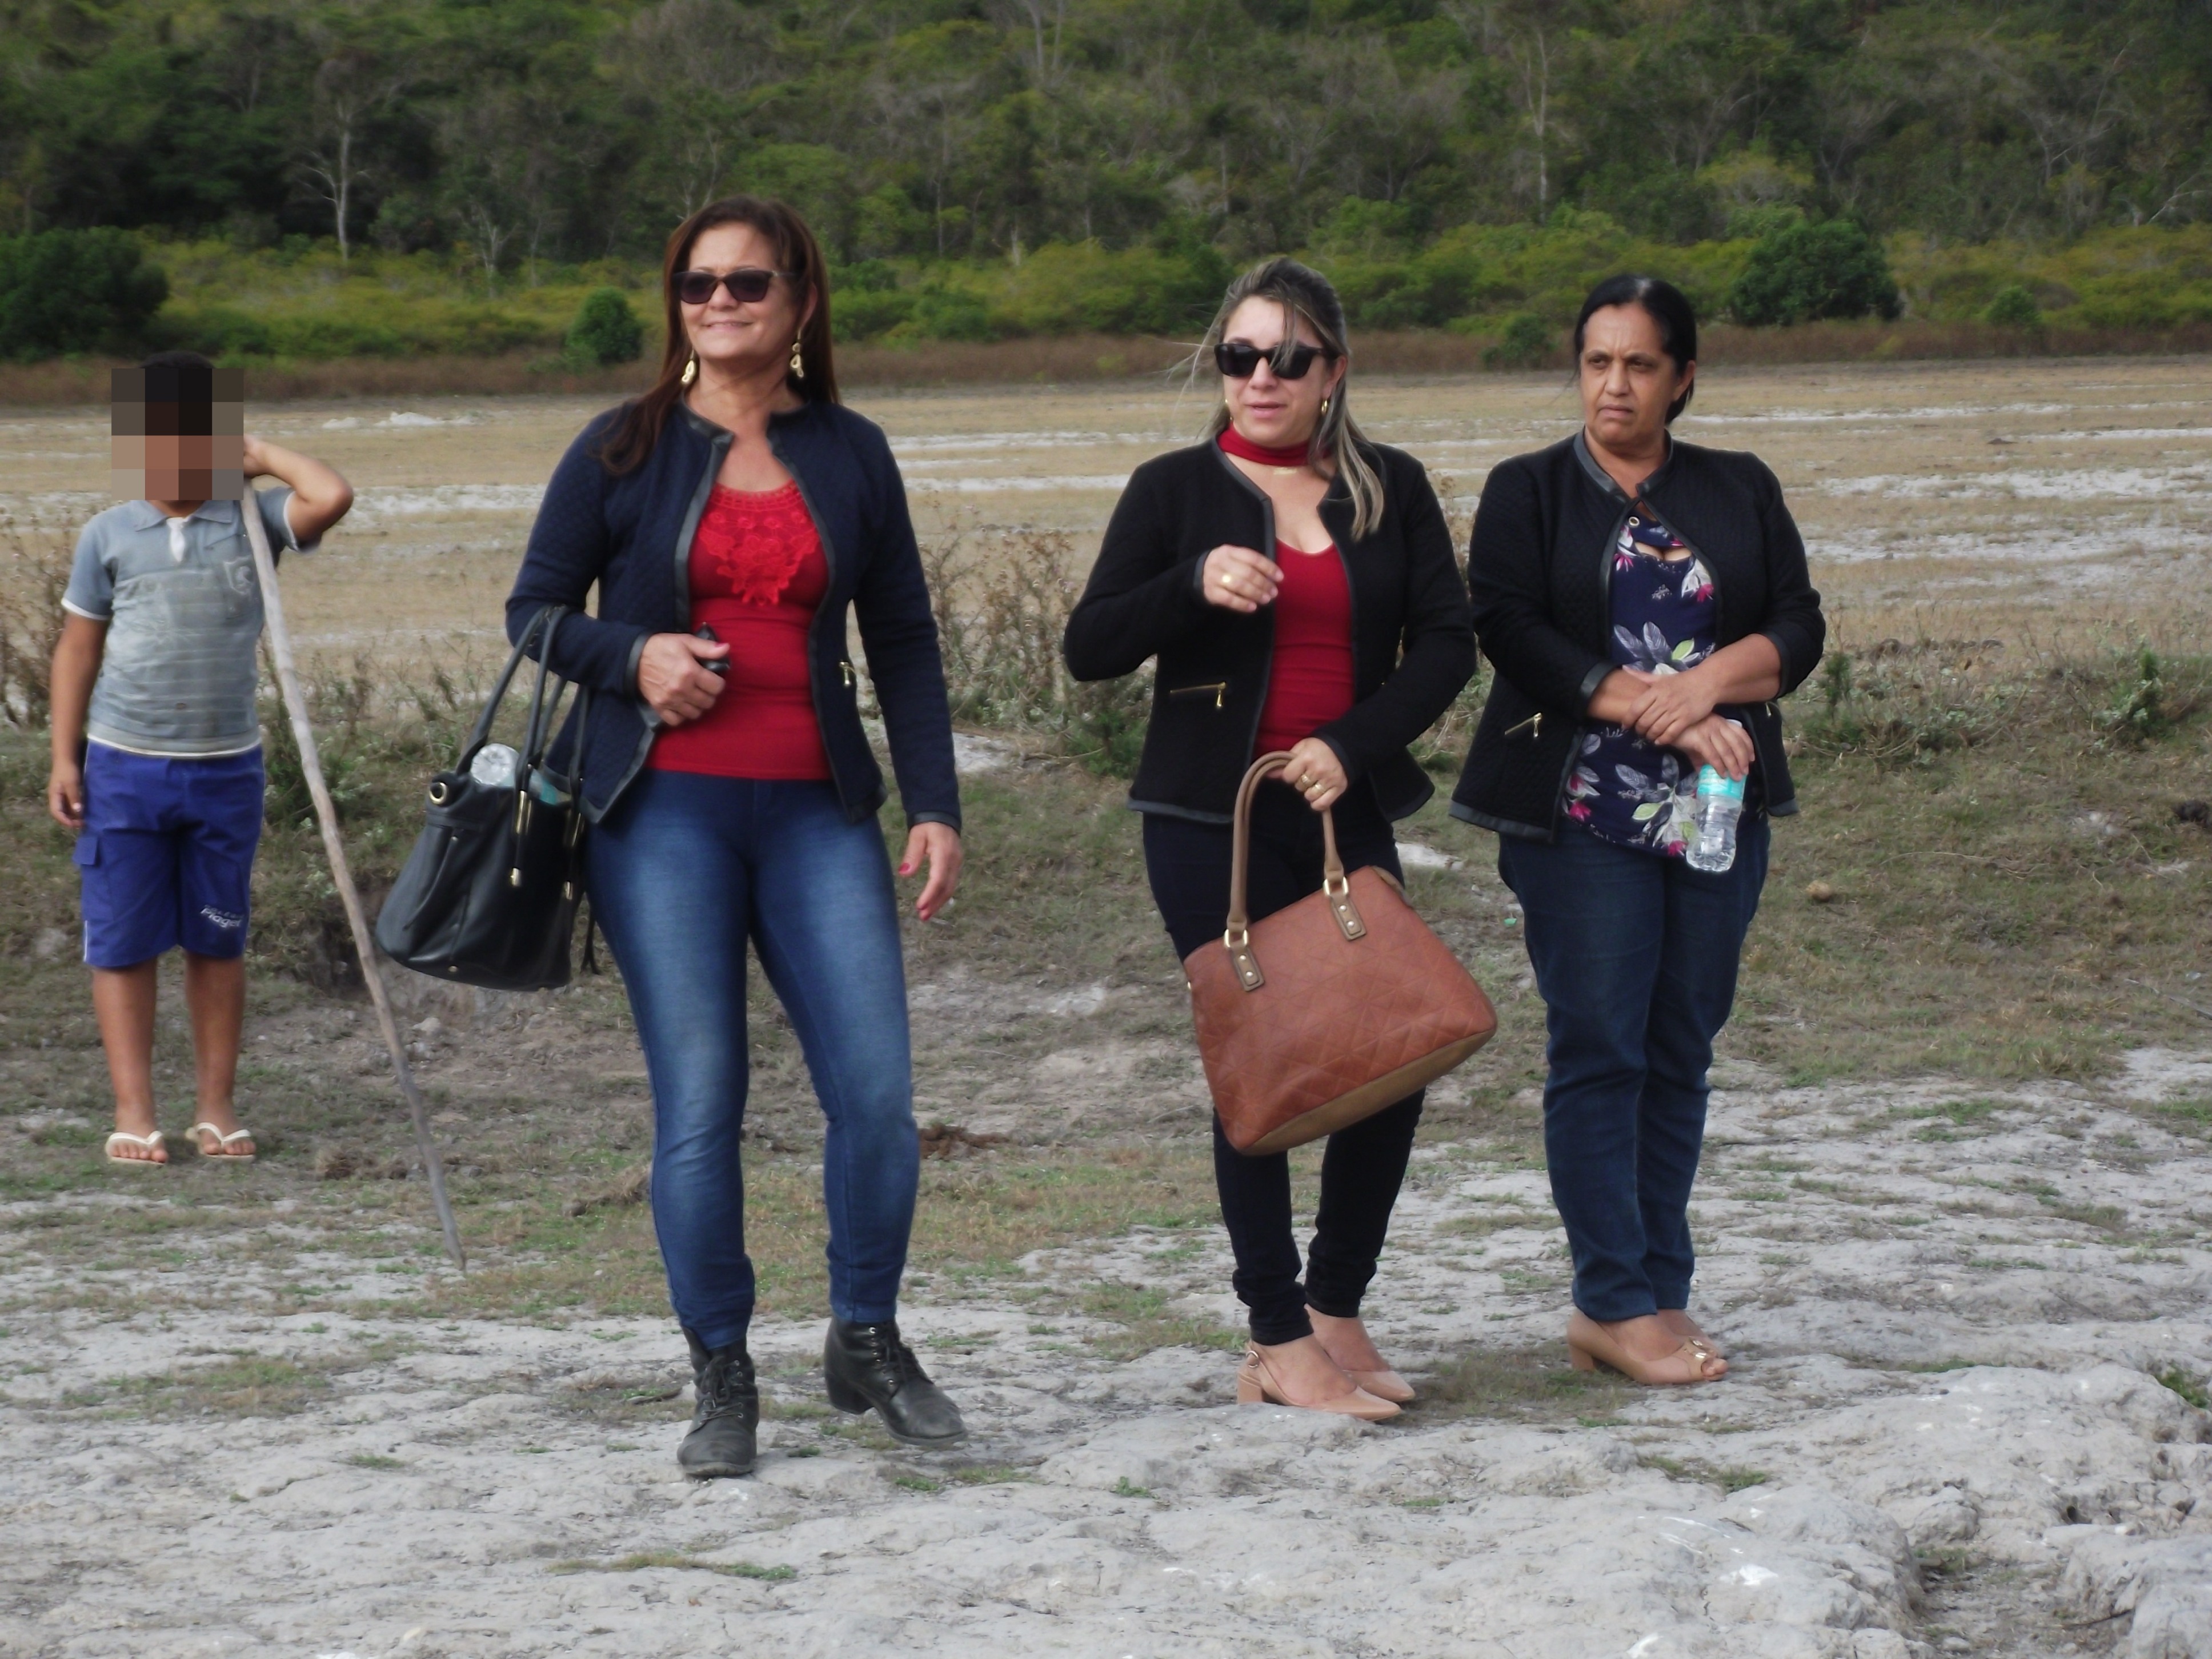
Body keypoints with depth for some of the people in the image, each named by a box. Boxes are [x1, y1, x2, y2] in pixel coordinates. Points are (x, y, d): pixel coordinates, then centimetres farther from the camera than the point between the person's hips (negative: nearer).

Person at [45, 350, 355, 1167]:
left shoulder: (250, 524, -1)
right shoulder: (110, 535, 2)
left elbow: (332, 497, -19)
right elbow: (78, 648, 7)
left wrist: (264, 455, -4)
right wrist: (64, 757, 3)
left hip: (226, 769, 0)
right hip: (124, 768, 0)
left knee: (218, 942, 8)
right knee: (122, 944, 2)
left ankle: (216, 1106, 16)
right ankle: (133, 1111, 8)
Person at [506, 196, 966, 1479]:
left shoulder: (850, 455, 10)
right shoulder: (624, 451, 4)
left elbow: (904, 639, 12)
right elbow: (535, 612, 9)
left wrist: (935, 806, 4)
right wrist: (633, 655, -12)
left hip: (817, 810, 2)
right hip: (665, 808, -2)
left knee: (878, 1089, -6)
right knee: (700, 1104, -4)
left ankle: (867, 1342, 14)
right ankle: (722, 1377, 10)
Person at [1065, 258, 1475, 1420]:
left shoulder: (1392, 490, 8)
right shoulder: (1177, 489, 2)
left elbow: (1446, 643, 2)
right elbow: (1090, 649, -3)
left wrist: (1354, 744, -13)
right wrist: (1194, 584, -21)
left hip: (1348, 816, 3)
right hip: (1211, 820, -3)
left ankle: (1336, 1308, 19)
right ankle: (1279, 1346, 5)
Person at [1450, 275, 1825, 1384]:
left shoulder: (1742, 492, 14)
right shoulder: (1528, 493, 6)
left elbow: (1798, 628, 5)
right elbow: (1510, 631, -7)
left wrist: (1704, 686, -13)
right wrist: (1650, 707, -14)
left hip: (1719, 810, 3)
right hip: (1583, 814, -3)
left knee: (1681, 1052, 6)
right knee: (1599, 1052, -6)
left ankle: (1660, 1294, 12)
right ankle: (1615, 1305, -3)